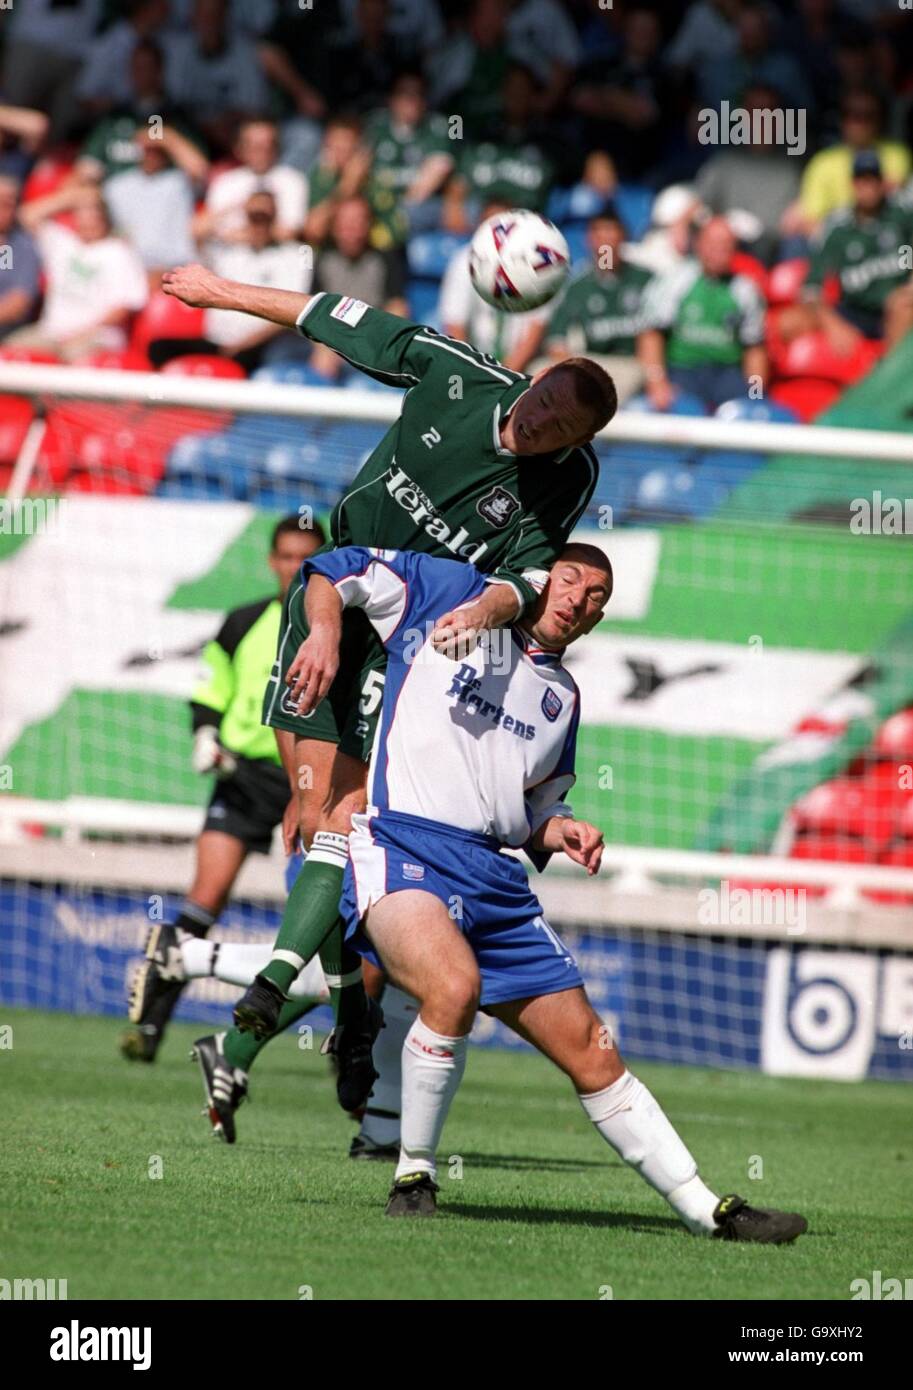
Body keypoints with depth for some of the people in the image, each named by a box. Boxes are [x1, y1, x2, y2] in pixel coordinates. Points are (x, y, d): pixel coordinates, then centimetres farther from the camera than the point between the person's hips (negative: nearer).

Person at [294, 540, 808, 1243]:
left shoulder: (562, 696, 23)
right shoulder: (450, 592, 8)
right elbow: (336, 571, 9)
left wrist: (561, 831, 8)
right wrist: (326, 632, -11)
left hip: (495, 879, 7)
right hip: (399, 845, -6)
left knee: (593, 1053, 7)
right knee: (455, 986, -36)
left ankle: (709, 1210, 14)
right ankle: (415, 1177, -18)